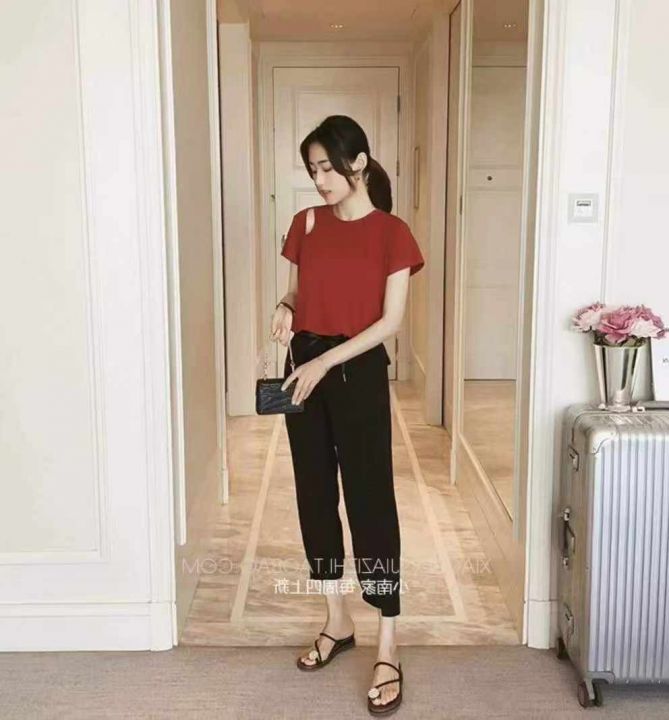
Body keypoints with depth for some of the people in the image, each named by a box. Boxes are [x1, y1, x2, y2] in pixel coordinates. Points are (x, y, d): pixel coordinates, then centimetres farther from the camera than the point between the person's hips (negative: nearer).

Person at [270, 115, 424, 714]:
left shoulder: (391, 233, -7)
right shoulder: (306, 224, 7)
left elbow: (390, 320, -10)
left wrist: (326, 361, -18)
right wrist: (286, 308, -7)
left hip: (360, 372, -5)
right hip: (305, 369, 6)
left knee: (370, 501, -4)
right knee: (315, 494, 11)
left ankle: (388, 648, 6)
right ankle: (338, 622, 28)